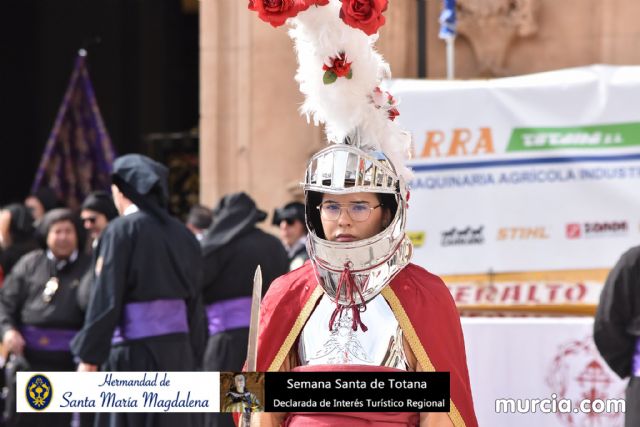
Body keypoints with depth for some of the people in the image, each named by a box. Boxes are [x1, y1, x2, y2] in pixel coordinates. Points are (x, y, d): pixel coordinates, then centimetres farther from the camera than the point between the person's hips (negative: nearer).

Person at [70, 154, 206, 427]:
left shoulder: (122, 230, -7)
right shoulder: (179, 233, 9)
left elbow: (106, 299, -11)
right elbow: (194, 301, 11)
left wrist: (88, 356, -8)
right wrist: (192, 355, 16)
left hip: (135, 350, -6)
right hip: (177, 349, 6)